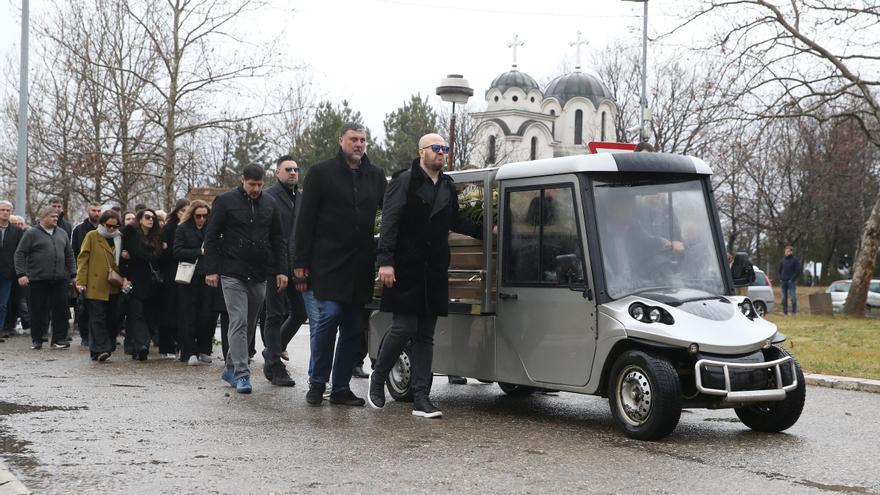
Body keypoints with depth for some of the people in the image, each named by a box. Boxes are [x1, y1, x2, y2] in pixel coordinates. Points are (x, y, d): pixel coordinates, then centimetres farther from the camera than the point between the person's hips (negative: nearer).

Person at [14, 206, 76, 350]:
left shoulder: (62, 234, 14)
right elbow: (20, 254, -3)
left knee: (61, 310, 0)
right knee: (38, 311, 3)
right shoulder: (31, 233, -1)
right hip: (38, 279, -4)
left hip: (60, 279, 4)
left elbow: (69, 255, 18)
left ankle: (59, 339, 8)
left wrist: (73, 274, 12)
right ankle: (37, 340, 14)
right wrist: (21, 274, -11)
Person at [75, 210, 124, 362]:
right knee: (97, 318, -8)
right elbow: (83, 259, -1)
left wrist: (125, 278, 3)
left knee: (113, 318, 5)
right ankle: (99, 349, -11)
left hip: (114, 287, 4)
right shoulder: (92, 236, 3)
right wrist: (81, 281, -9)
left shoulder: (119, 238, 15)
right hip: (95, 286, -4)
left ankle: (108, 347, 15)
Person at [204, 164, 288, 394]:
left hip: (259, 276, 4)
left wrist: (281, 270, 6)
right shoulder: (226, 201, -2)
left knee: (248, 323, 10)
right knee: (238, 323, -10)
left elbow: (278, 239, 13)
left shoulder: (269, 204, 10)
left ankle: (231, 368, 24)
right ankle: (241, 375, -10)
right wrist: (211, 270, -7)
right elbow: (211, 237, -2)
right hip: (233, 274, -4)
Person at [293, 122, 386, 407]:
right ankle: (317, 383, 2)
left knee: (353, 328, 6)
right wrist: (301, 264, -8)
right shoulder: (321, 173, 2)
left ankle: (341, 388, 15)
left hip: (360, 266, 4)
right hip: (327, 263, -4)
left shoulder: (375, 177, 13)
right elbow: (305, 221, -1)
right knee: (328, 315, -14)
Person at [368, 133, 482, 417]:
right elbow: (389, 223, -11)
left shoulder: (448, 186, 14)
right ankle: (377, 378, 17)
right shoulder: (404, 182, -5)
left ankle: (421, 399, 7)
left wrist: (483, 232, 22)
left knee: (426, 336, 6)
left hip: (434, 273, 6)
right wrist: (386, 261, -18)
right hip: (406, 271, -6)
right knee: (404, 328, -7)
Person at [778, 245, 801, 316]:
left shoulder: (795, 260, 0)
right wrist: (780, 279, 7)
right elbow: (779, 270, 20)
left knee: (793, 297, -5)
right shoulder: (782, 260, 13)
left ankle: (794, 312, -1)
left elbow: (798, 271, -3)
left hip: (791, 281, -5)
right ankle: (785, 312, 9)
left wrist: (792, 279, -12)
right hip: (783, 281, 5)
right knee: (784, 297, 5)